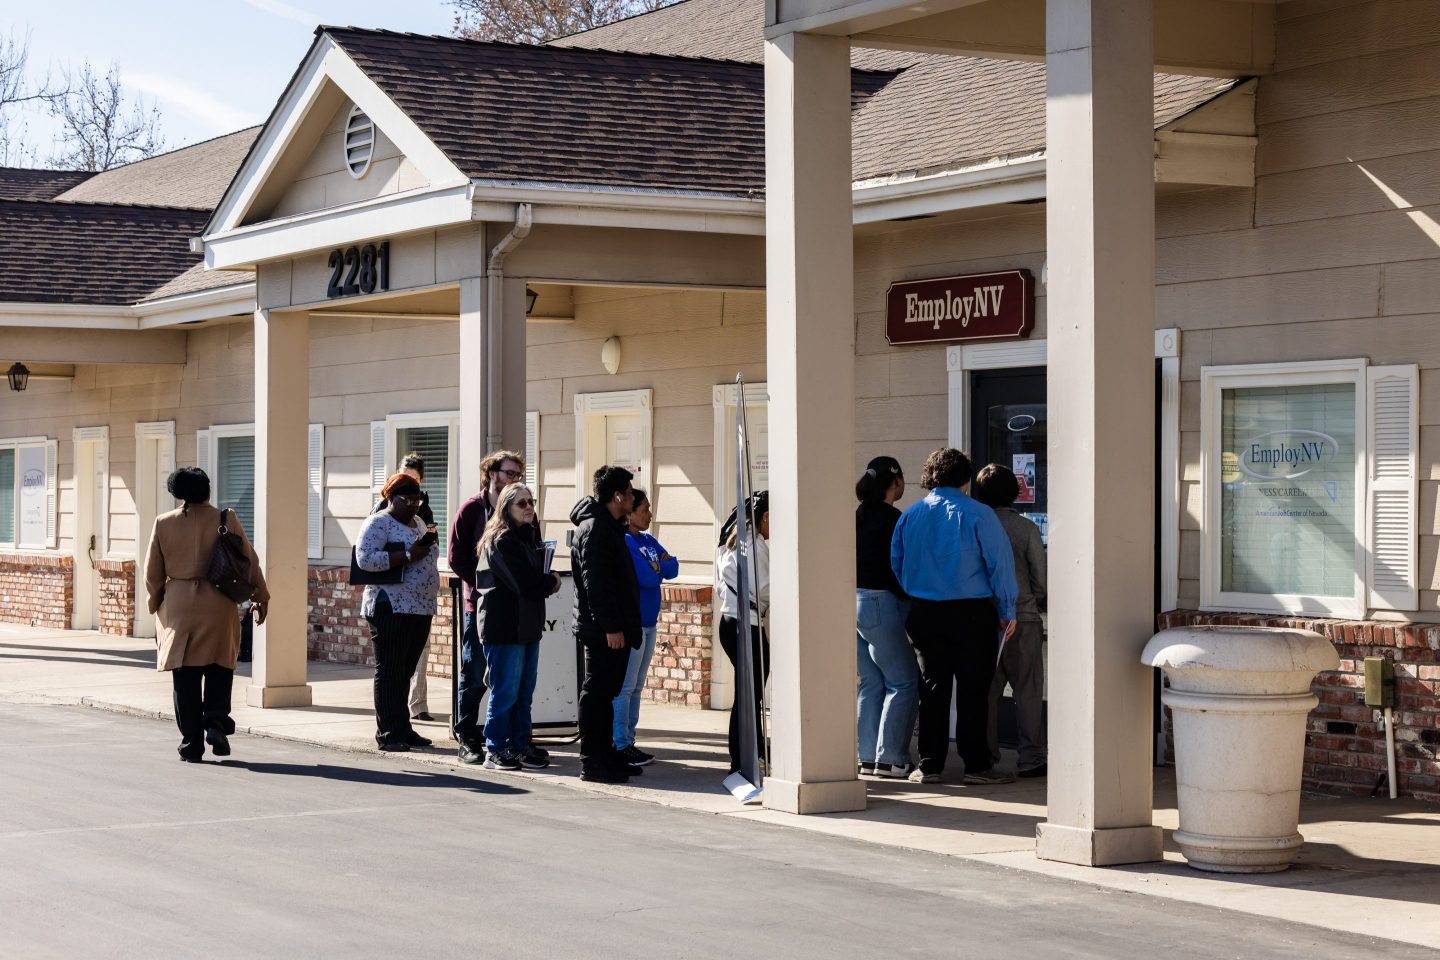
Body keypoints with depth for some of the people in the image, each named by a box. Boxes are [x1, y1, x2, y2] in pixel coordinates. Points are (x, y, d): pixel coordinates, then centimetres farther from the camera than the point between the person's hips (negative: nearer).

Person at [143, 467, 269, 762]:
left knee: (185, 677, 5)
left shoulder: (164, 524, 1)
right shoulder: (226, 519, -3)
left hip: (177, 605, 1)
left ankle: (191, 744, 5)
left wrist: (156, 605, 22)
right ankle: (216, 721, -7)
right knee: (219, 666, 14)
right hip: (218, 604, -1)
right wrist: (260, 596, 14)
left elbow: (152, 574, 7)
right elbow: (249, 561, 2)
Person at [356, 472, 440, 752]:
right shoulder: (378, 523, -6)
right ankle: (388, 733, -4)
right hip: (391, 609, -8)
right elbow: (365, 558, -19)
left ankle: (403, 729, 15)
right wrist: (407, 556, -22)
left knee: (405, 672, 11)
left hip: (421, 608, 8)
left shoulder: (418, 522, 20)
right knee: (390, 672, -6)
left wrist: (428, 549, 10)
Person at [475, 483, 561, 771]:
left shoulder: (530, 536, 17)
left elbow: (538, 573, 14)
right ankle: (495, 750, 2)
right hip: (504, 626, -8)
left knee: (525, 692, 10)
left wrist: (544, 582, -8)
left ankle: (519, 747, 16)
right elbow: (525, 583, -18)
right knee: (505, 692, -5)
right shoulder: (500, 541, -11)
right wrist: (551, 583, -2)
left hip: (528, 625, 8)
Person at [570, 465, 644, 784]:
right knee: (596, 694, -6)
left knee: (604, 693, 14)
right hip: (602, 631, -10)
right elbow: (595, 582, -21)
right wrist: (610, 627, -23)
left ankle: (606, 756, 21)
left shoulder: (609, 527, 19)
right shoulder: (595, 529, -14)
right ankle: (592, 764, -4)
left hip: (613, 629, 10)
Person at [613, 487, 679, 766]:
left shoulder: (648, 542, 14)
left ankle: (629, 742, 16)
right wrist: (658, 569, -1)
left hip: (648, 623, 9)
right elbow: (647, 577, -20)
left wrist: (656, 566, -9)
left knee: (636, 687, 11)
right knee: (624, 686, -6)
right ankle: (620, 746, -5)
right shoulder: (622, 542, -13)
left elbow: (673, 568, 7)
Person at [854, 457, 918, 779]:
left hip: (853, 601, 8)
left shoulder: (859, 516, 11)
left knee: (871, 682, 12)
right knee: (903, 682, -2)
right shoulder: (891, 519, -13)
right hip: (881, 604, -8)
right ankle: (890, 758, -5)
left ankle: (869, 757, 11)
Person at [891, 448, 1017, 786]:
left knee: (932, 688, 10)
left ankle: (929, 765, 9)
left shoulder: (909, 516, 6)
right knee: (973, 689, 2)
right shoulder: (978, 515, -8)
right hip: (971, 614, -4)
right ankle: (976, 764, 2)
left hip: (924, 615, 4)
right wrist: (1007, 611, 1)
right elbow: (1000, 564, -7)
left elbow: (896, 565, 13)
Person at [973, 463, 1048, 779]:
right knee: (1027, 689, 2)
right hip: (1022, 617, -2)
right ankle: (1030, 758, 2)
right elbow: (1041, 578, -2)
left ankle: (984, 756, 10)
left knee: (987, 688, 9)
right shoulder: (1026, 529, -6)